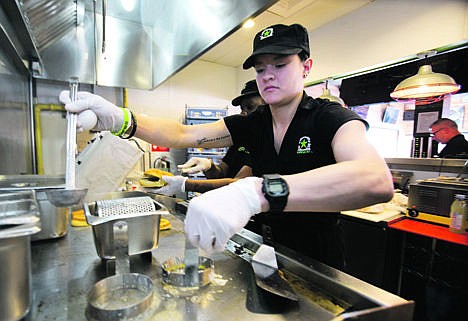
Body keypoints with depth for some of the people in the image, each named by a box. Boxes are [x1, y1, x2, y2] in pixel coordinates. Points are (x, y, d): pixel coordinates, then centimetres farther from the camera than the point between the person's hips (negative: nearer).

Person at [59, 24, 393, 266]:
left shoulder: (331, 118, -19)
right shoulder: (252, 124, -5)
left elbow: (378, 179, -40)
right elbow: (183, 134, -14)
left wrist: (255, 193, -53)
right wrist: (121, 119, -32)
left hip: (316, 261, -3)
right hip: (267, 252, 4)